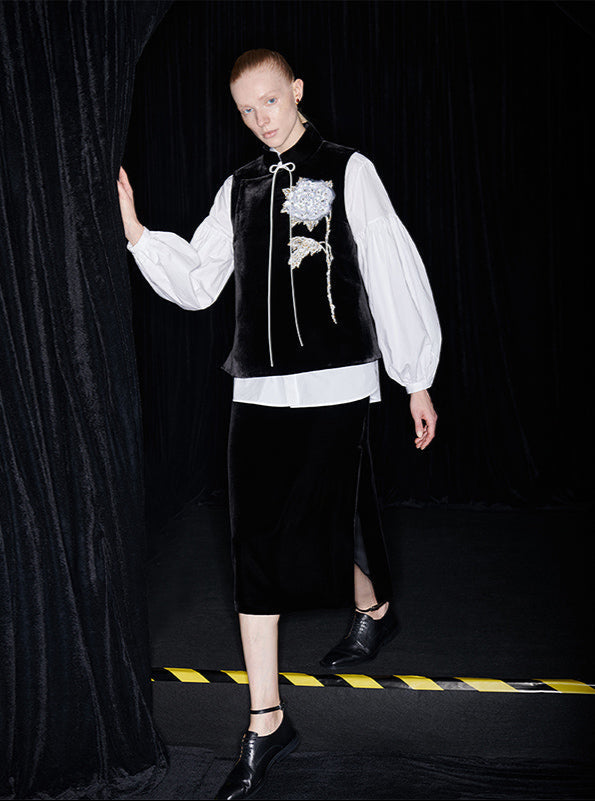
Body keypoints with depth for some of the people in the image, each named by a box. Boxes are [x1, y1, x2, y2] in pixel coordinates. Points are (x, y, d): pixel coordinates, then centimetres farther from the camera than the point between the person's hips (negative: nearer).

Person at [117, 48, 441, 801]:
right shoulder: (238, 188, 13)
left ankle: (373, 608, 44)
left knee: (331, 524, 6)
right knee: (256, 547, 1)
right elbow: (196, 283, 12)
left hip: (334, 386, -4)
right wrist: (135, 231, -2)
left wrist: (418, 380, -2)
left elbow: (395, 275, -2)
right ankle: (265, 724, 10)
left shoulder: (348, 171, 0)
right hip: (258, 392, 4)